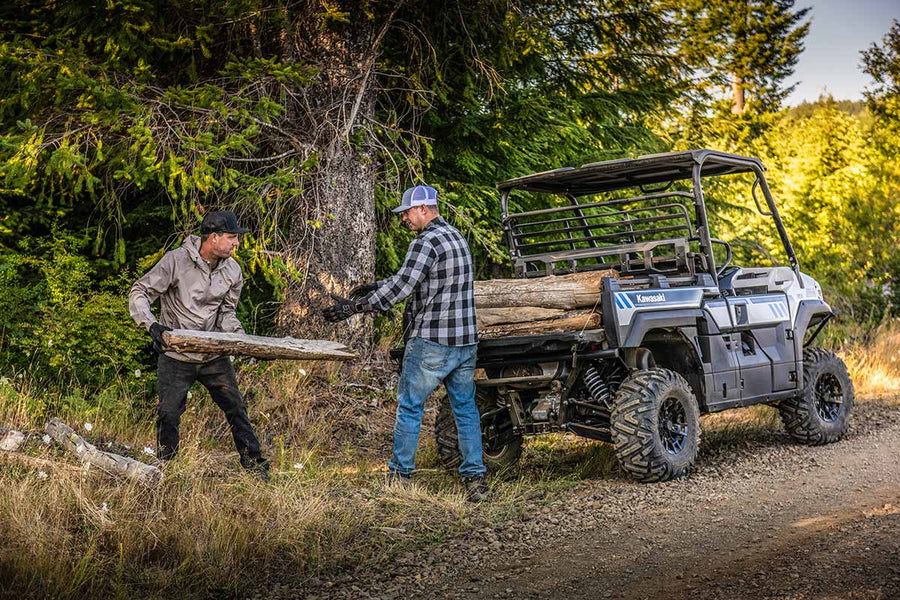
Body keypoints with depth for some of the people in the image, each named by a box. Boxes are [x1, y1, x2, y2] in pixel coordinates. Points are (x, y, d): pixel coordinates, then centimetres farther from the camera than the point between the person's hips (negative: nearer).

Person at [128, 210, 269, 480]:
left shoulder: (232, 270, 0)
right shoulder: (176, 261, -16)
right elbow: (140, 293, -12)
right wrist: (152, 324, -29)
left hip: (214, 355, 4)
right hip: (176, 355, -4)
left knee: (236, 408, 4)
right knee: (169, 415, 1)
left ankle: (255, 466, 15)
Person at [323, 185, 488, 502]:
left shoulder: (426, 241, -14)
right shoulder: (456, 236, 16)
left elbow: (401, 286, -20)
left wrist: (354, 307, -16)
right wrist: (374, 287, 22)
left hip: (431, 342, -8)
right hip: (466, 341, 8)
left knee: (410, 406, 5)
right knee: (465, 408, 11)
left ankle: (399, 475, 12)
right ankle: (475, 479, 10)